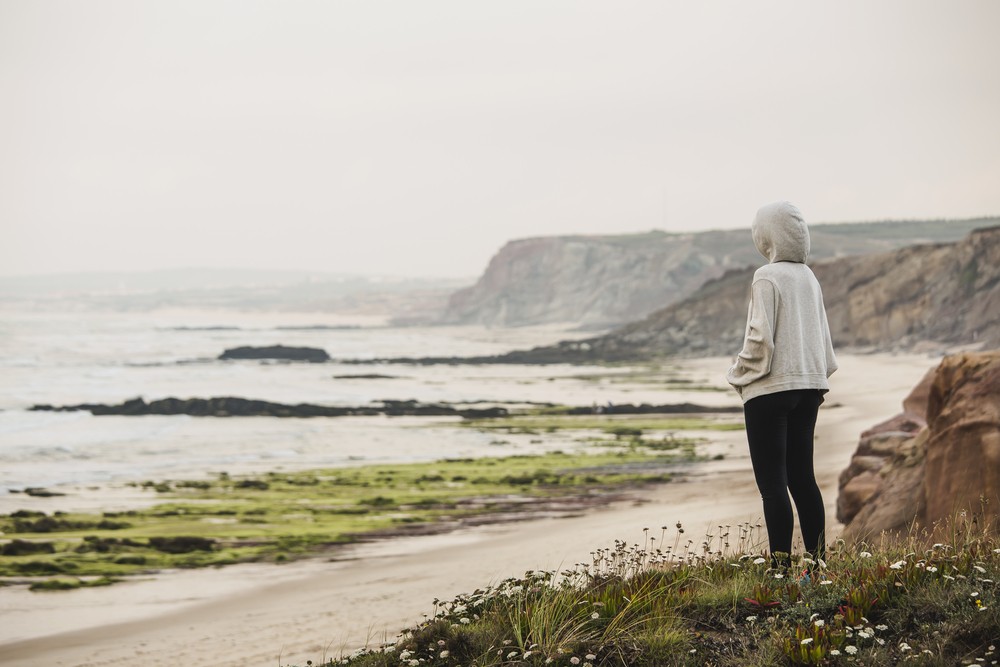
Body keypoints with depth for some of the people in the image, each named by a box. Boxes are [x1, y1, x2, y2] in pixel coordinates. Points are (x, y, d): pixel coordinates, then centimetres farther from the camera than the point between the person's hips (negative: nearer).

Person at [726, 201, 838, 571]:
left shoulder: (767, 277, -12)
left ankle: (781, 565, -9)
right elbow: (823, 335, 15)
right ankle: (818, 561, 12)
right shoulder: (808, 277, 9)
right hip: (808, 386, 8)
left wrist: (739, 375, -3)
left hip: (770, 388, -7)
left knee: (772, 483, -6)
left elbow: (760, 339, -17)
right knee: (802, 477, 12)